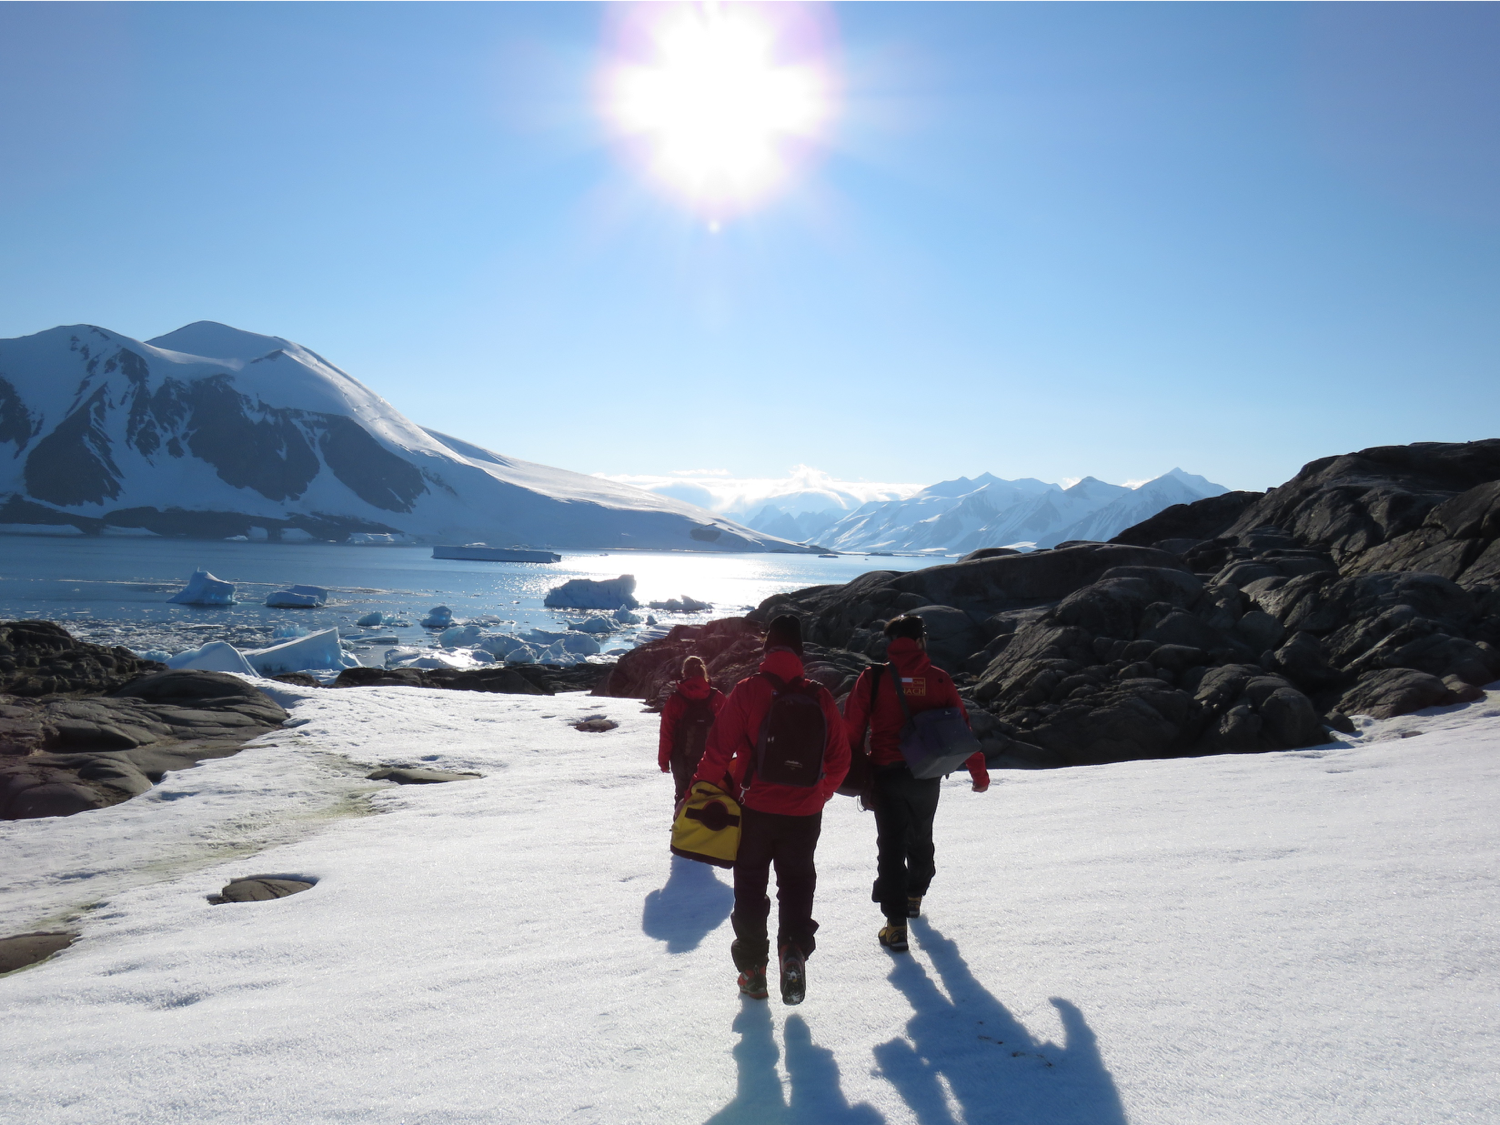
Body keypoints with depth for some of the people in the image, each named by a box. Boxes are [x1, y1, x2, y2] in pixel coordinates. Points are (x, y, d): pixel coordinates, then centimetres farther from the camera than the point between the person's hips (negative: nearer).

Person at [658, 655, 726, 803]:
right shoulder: (717, 697, -7)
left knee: (683, 795, 15)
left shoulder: (675, 699, -9)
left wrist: (663, 760, 4)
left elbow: (667, 734, -6)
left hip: (683, 760, 0)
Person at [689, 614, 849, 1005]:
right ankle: (794, 949, -4)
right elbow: (839, 759, 3)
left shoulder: (748, 691, -12)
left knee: (750, 885, 14)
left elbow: (720, 749, -12)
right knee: (796, 882, 17)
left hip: (756, 810, -1)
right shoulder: (820, 697, -4)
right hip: (804, 812, 2)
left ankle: (753, 968, 16)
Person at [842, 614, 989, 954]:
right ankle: (914, 896, 44)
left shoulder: (873, 677, -6)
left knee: (891, 844, 2)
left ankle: (896, 924, -5)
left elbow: (852, 729, -7)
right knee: (921, 838, 24)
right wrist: (979, 773, 13)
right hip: (928, 777, 3)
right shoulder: (938, 679, -2)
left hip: (887, 775, -2)